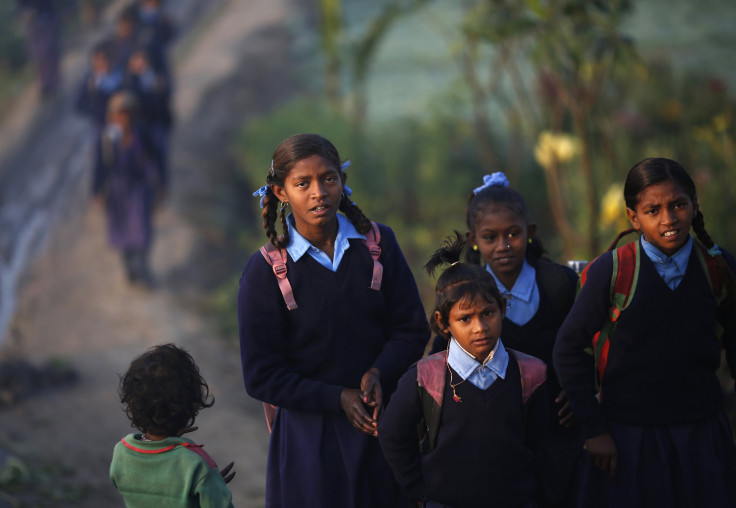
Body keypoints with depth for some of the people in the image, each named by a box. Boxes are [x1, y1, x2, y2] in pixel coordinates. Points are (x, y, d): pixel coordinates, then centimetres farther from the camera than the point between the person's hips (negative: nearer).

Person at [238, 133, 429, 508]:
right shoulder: (264, 272, -10)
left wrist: (378, 374, -18)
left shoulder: (378, 245, -2)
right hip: (309, 435, -2)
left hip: (383, 420, 3)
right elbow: (261, 377, -9)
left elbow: (412, 330, 1)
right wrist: (338, 399, -17)